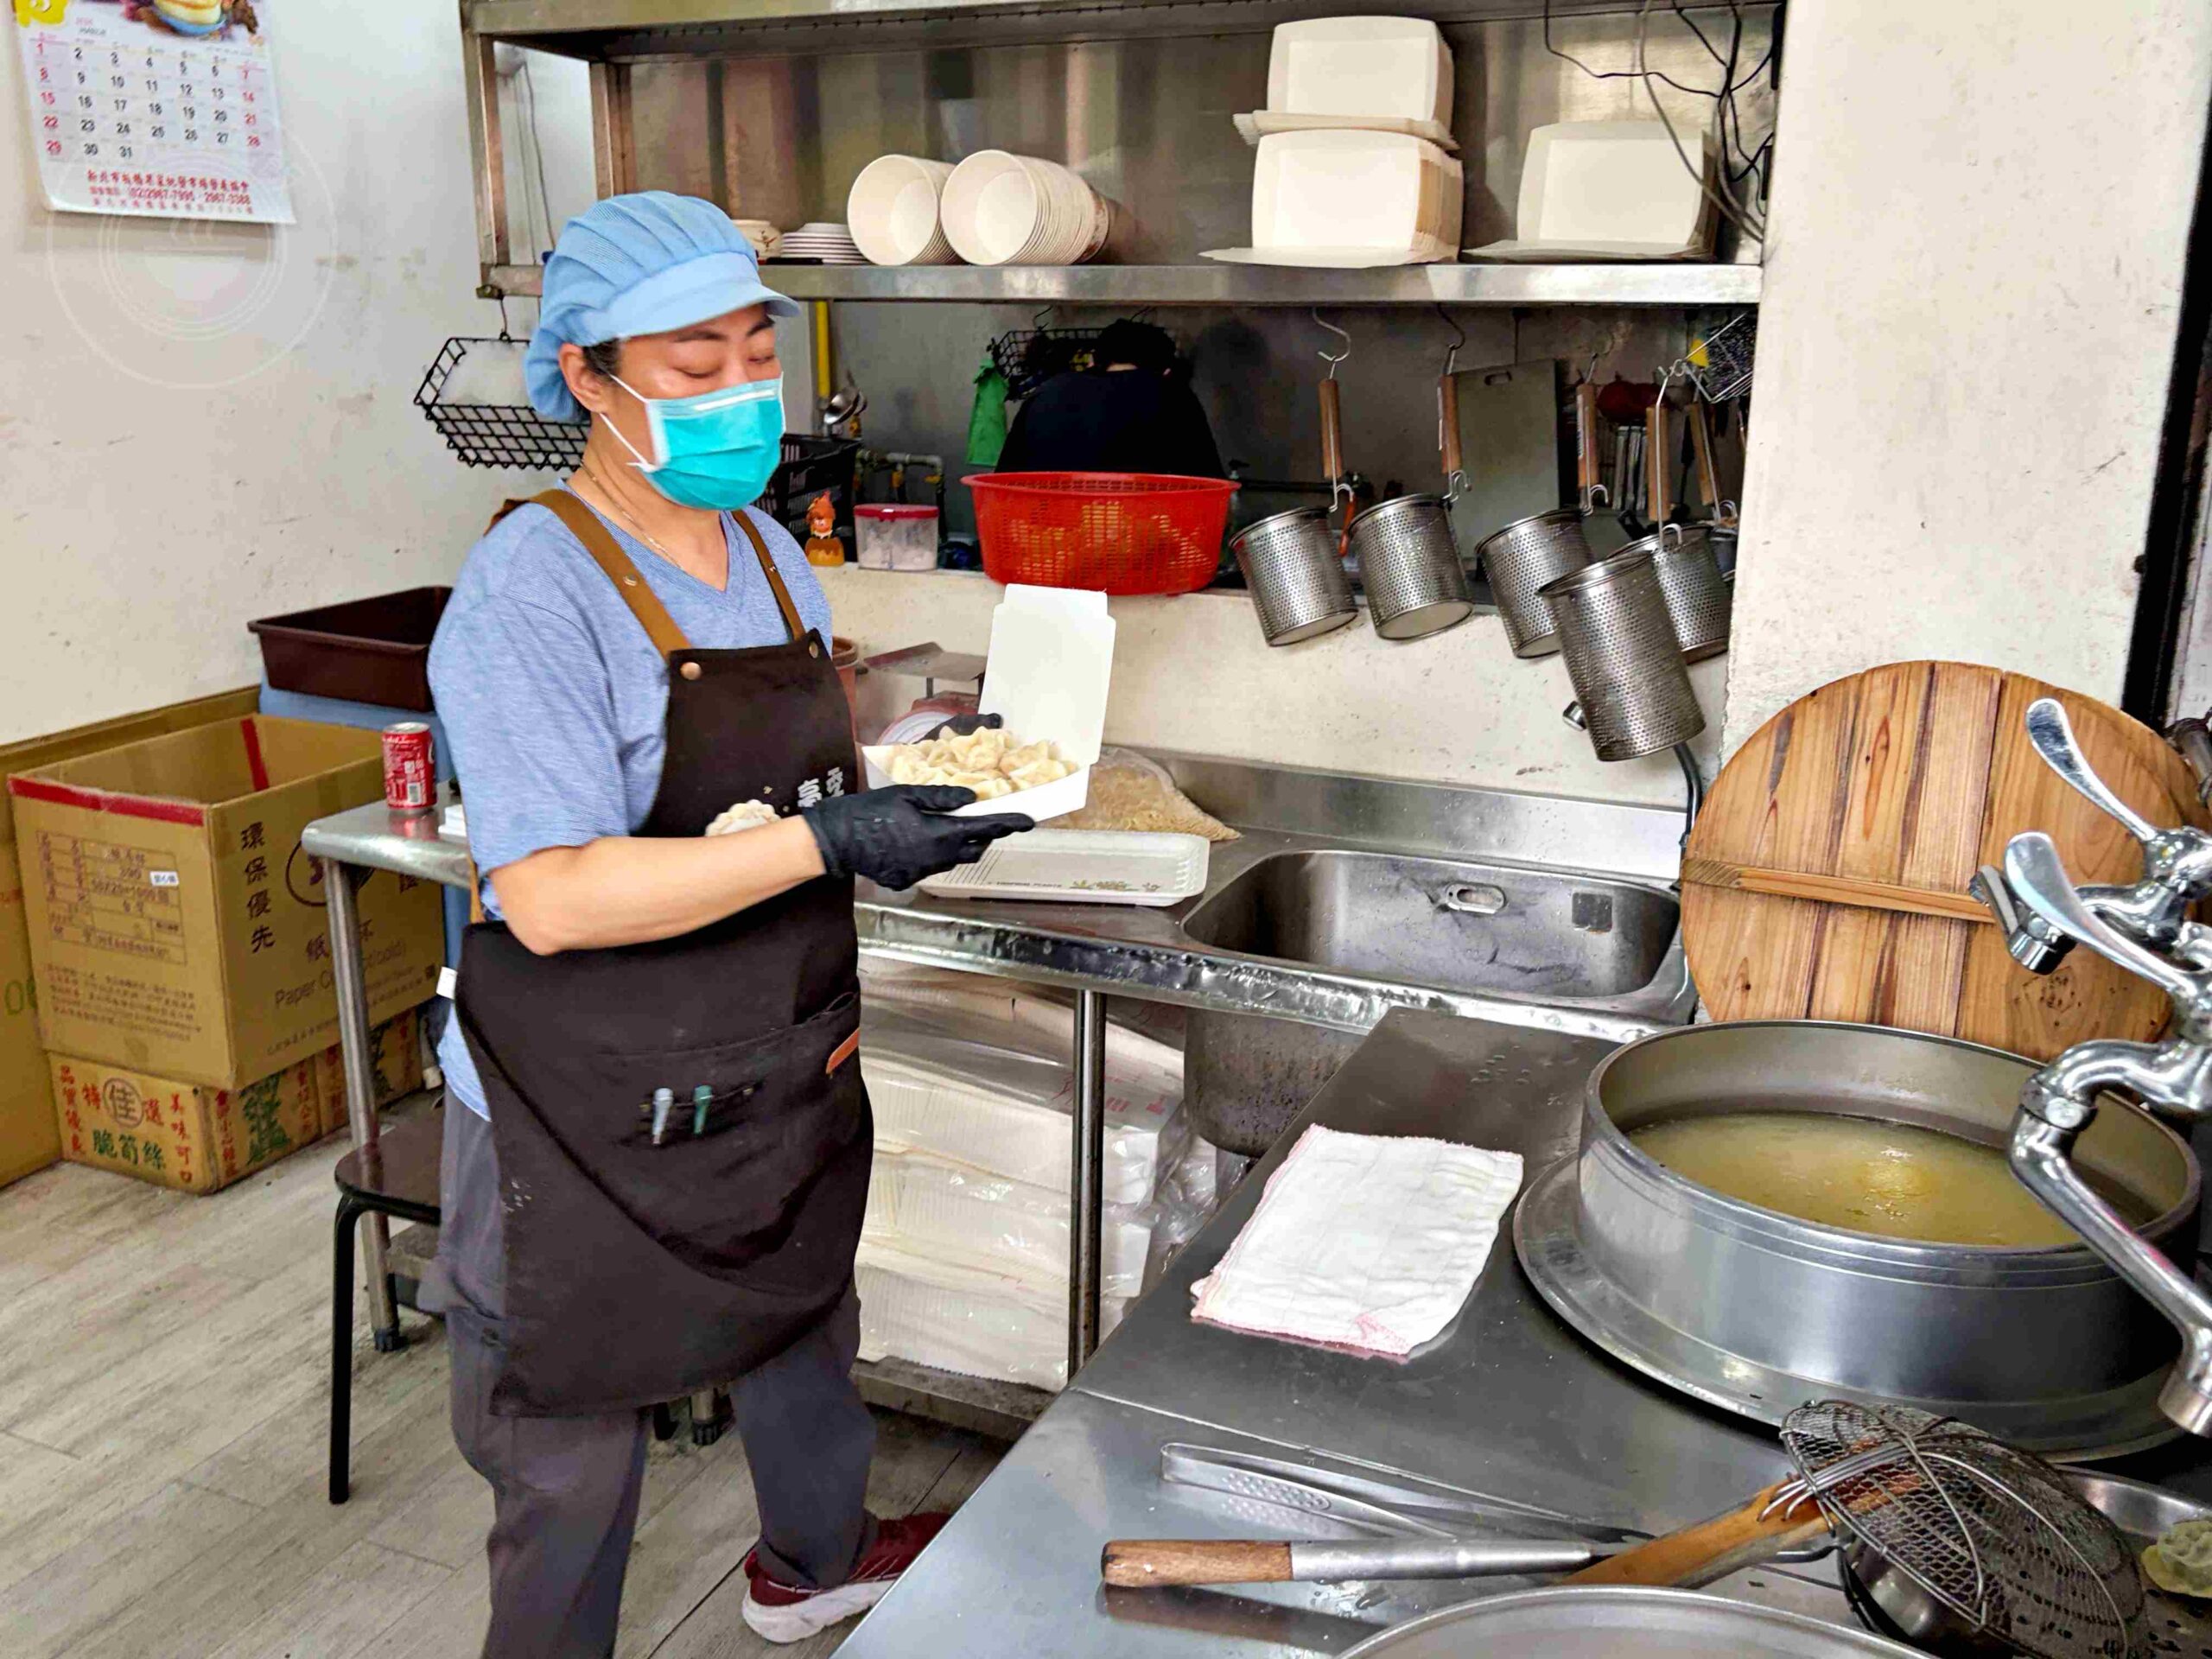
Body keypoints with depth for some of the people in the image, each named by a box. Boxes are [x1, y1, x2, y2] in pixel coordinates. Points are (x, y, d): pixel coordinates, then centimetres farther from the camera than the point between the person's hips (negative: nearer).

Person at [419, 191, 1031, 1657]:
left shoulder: (772, 553, 3)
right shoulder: (529, 591, -22)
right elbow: (556, 898, -29)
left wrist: (922, 778, -1)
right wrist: (828, 840, -33)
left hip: (789, 1078, 8)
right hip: (593, 1116, -8)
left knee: (806, 1323, 28)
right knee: (576, 1446, 11)